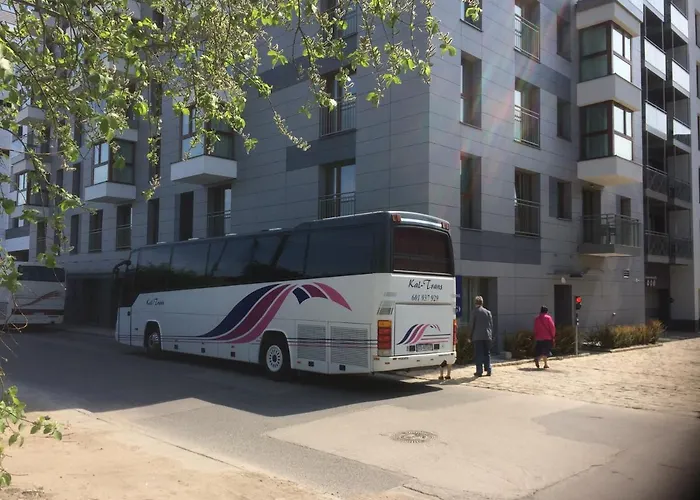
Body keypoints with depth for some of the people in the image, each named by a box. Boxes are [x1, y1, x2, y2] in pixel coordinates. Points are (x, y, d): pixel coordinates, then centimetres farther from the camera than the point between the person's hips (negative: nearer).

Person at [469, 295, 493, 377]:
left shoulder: (474, 312, -5)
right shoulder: (488, 312, 6)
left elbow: (471, 324, -4)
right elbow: (491, 325, 7)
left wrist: (471, 335, 6)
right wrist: (491, 335, 13)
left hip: (477, 336, -3)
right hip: (487, 336, 4)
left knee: (478, 354, 0)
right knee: (487, 353, 11)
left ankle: (479, 371, -1)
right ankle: (488, 370, 9)